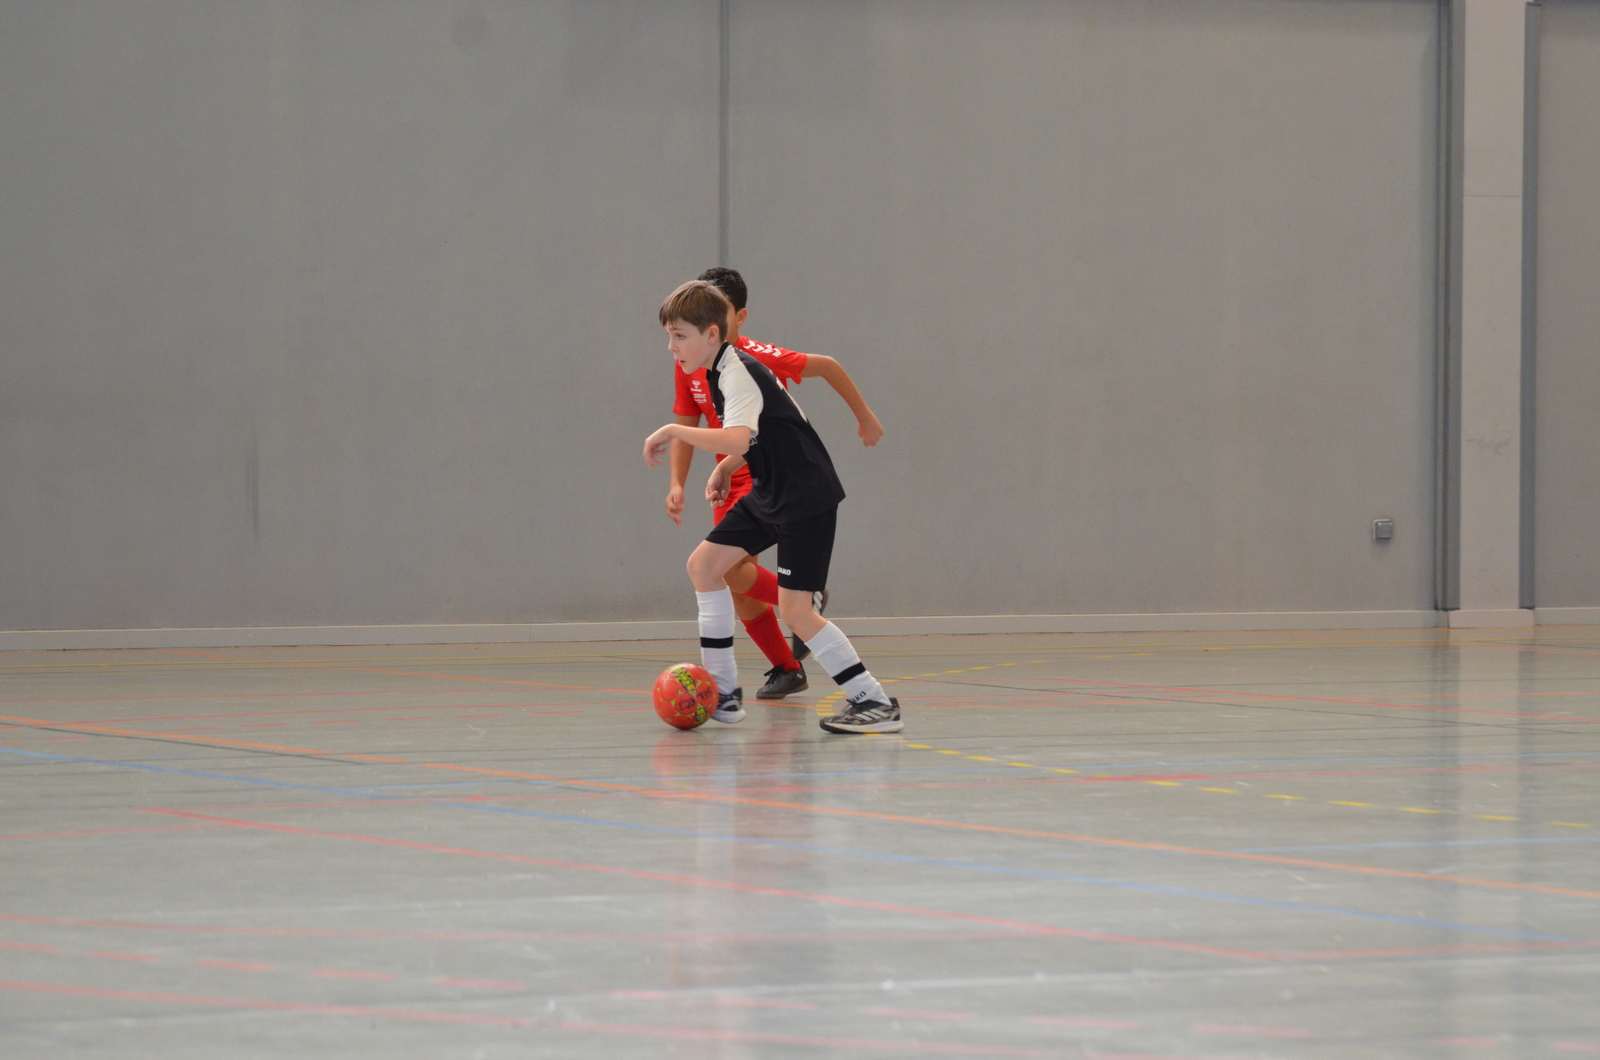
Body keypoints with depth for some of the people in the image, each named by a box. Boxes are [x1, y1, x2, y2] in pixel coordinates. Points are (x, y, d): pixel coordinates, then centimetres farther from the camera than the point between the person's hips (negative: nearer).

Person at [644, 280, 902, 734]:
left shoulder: (738, 375, -20)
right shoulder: (726, 371, 11)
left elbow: (737, 440, -38)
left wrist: (672, 432, -29)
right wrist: (725, 468, 13)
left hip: (806, 497, -10)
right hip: (771, 493, 10)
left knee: (794, 608, -14)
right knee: (703, 564, 8)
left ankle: (875, 703, -8)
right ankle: (723, 694, 12)